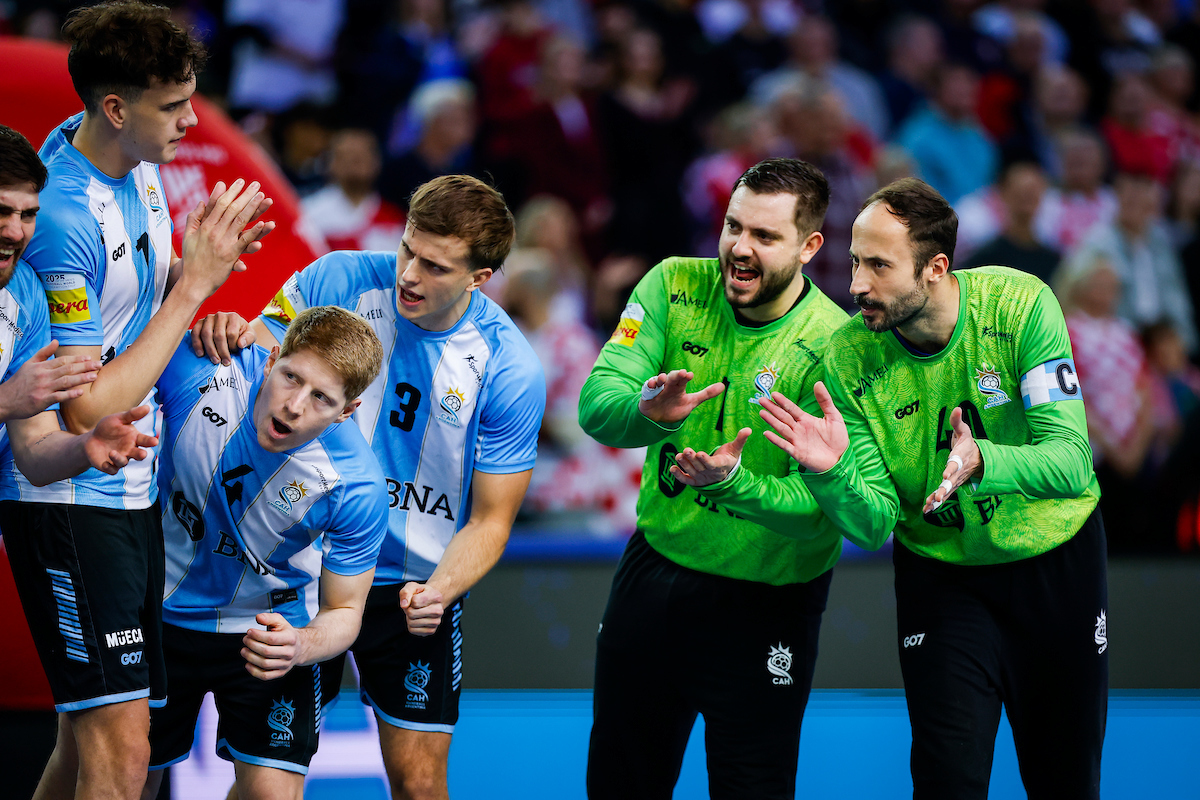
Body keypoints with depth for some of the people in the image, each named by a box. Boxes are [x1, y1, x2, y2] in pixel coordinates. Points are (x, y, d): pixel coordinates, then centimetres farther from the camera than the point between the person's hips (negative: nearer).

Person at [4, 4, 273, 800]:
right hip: (70, 498, -9)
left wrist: (196, 268, 1)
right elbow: (89, 409, -21)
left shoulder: (140, 164, 4)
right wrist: (194, 283, -18)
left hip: (134, 490, 9)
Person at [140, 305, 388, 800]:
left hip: (273, 629, -2)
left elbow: (343, 611, -15)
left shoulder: (357, 489, -29)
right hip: (163, 614, 2)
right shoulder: (200, 368, -28)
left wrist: (300, 647, -37)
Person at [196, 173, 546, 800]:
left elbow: (489, 518, -8)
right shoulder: (339, 280, -11)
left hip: (416, 587, -1)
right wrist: (225, 335, -26)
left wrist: (438, 591, -27)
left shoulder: (511, 371, -15)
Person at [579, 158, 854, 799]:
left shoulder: (834, 349, -20)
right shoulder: (673, 289, -9)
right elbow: (595, 406, -18)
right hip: (655, 567, 4)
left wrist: (731, 482, -42)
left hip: (766, 601, -4)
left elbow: (821, 514, -25)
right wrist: (649, 413, -40)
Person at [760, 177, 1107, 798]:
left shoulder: (1020, 305, -23)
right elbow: (874, 526, -19)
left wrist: (982, 462, -48)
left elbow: (1072, 462, -29)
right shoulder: (847, 359, -18)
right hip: (941, 575, 0)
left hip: (1056, 558, 0)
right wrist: (833, 472, -40)